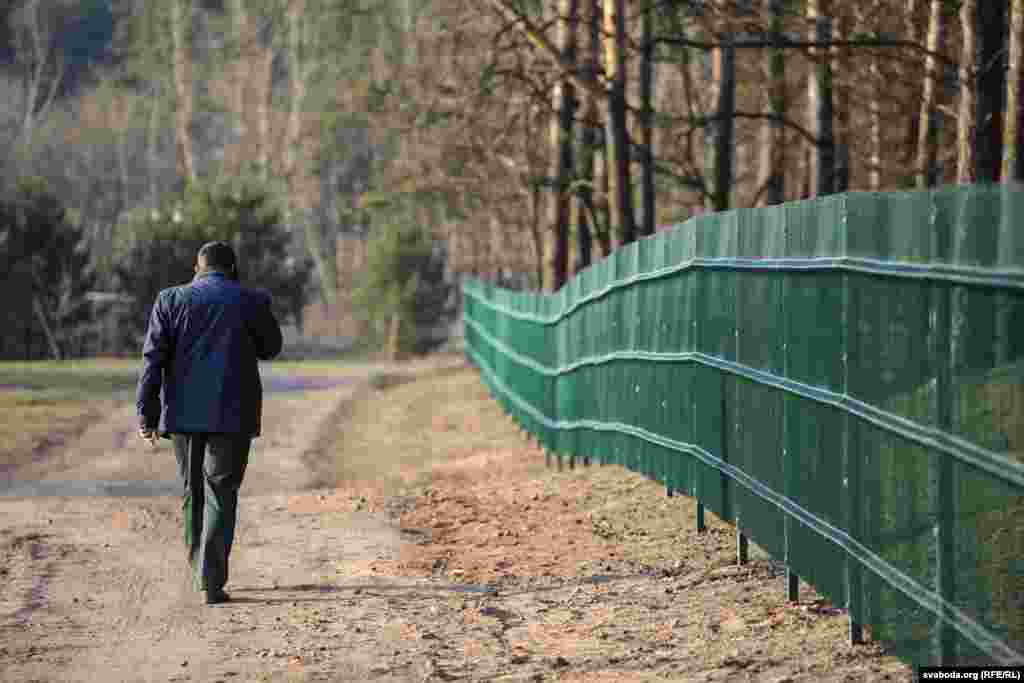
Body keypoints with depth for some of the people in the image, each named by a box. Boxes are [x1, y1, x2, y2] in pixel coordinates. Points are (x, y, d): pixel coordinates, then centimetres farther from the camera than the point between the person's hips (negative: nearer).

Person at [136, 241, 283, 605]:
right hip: (232, 413, -2)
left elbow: (153, 357, -3)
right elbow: (270, 348, 15)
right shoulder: (250, 301, 1)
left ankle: (200, 572, 25)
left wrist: (146, 412, -3)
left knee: (192, 490, 17)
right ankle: (212, 582, -10)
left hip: (184, 412, 2)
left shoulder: (171, 300, 4)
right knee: (221, 493, 0)